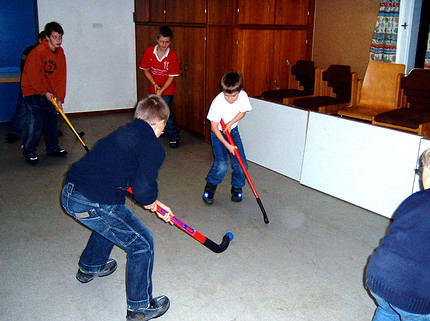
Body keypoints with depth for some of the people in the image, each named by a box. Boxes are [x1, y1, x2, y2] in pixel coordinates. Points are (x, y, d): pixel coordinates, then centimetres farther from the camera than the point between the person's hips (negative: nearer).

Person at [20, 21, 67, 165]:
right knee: (36, 123, -8)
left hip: (48, 93, 7)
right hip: (32, 91, -7)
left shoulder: (60, 52, 1)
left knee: (51, 120, 11)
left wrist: (60, 98, -2)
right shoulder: (38, 52, -20)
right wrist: (45, 92, -14)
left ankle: (52, 148, 26)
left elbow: (61, 77, 2)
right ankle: (29, 152, 7)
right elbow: (33, 77, -19)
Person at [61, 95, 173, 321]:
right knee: (142, 243, 6)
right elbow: (143, 188, -20)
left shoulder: (125, 132, 16)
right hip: (92, 203, -9)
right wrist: (151, 202, 5)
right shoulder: (153, 147, -10)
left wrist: (154, 204, 27)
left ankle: (89, 267, 60)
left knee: (110, 221, 37)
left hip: (70, 193, 9)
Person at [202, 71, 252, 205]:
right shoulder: (218, 102, -28)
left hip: (233, 130, 4)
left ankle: (237, 188, 22)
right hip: (218, 133, -4)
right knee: (221, 164, -19)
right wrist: (227, 145, -25)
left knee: (241, 164, -4)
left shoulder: (243, 96, -18)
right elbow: (214, 127, -21)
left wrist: (231, 123, -16)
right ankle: (210, 187, 7)